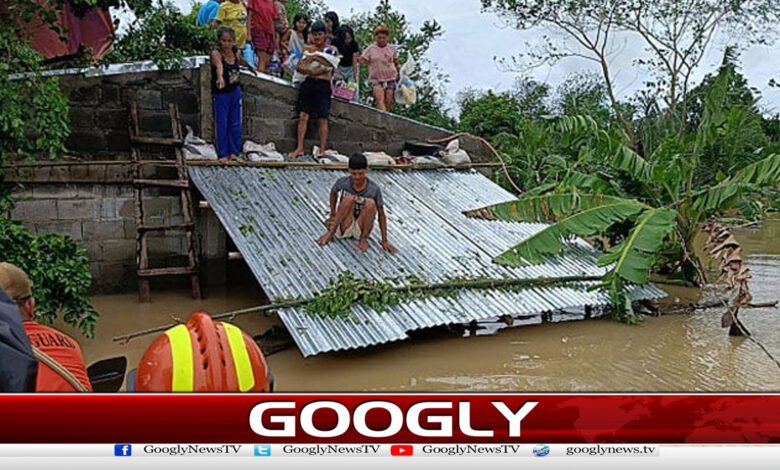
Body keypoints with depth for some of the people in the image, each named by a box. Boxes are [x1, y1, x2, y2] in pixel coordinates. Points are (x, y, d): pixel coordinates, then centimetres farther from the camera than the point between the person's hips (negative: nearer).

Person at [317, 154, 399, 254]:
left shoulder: (374, 189, -16)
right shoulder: (342, 182, -12)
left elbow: (381, 215, -10)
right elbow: (333, 193, 11)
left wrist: (384, 241, -12)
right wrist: (332, 214, 9)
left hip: (361, 229, 0)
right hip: (344, 228, 0)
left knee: (370, 203, -28)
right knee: (349, 198, -27)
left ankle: (363, 238, -12)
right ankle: (331, 232, -16)